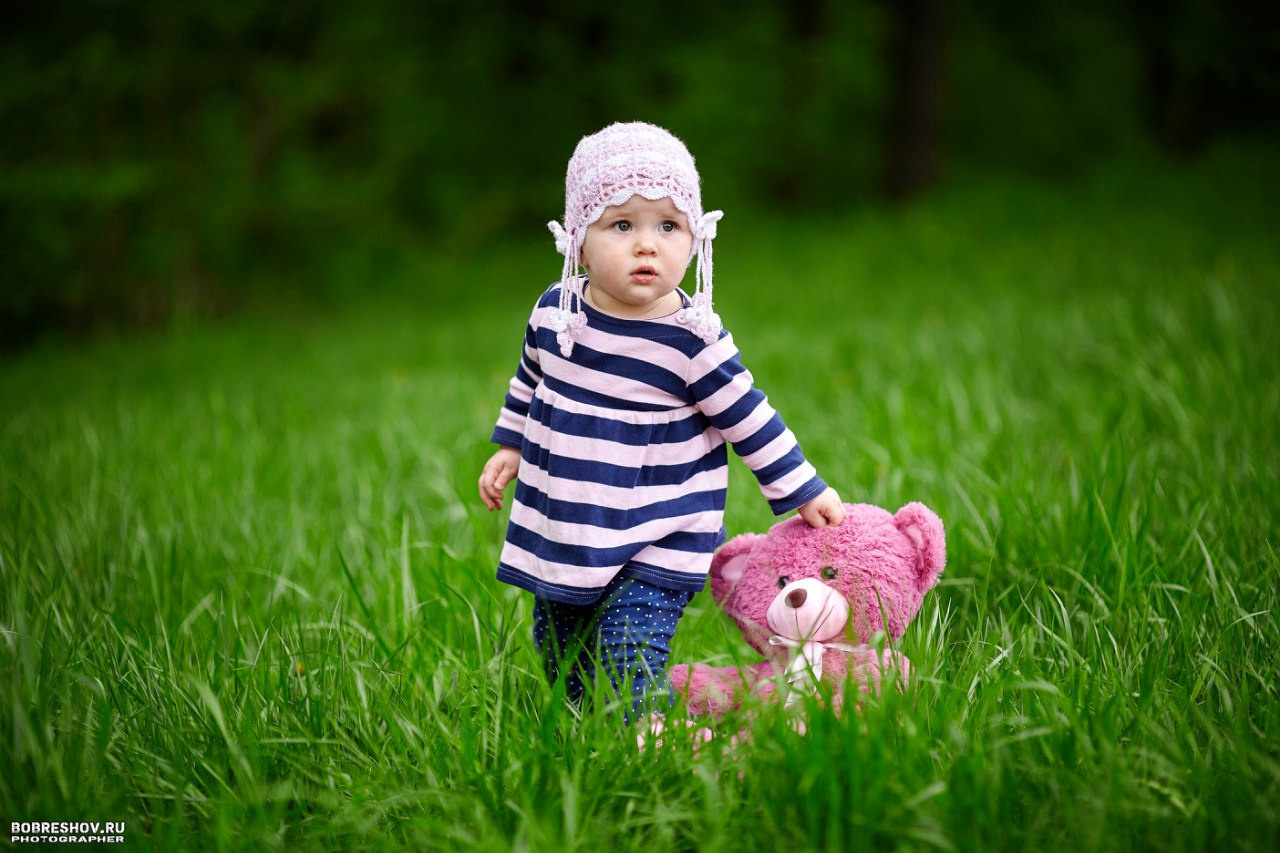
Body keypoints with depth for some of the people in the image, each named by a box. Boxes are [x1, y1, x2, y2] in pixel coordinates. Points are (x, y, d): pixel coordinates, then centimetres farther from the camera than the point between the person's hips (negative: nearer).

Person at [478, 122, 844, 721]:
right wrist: (510, 448, 21)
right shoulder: (555, 311, -3)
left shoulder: (693, 339, -16)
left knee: (629, 666, -17)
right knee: (560, 660, 16)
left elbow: (748, 419, -7)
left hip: (658, 542, -5)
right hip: (561, 532, 5)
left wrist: (804, 491, -3)